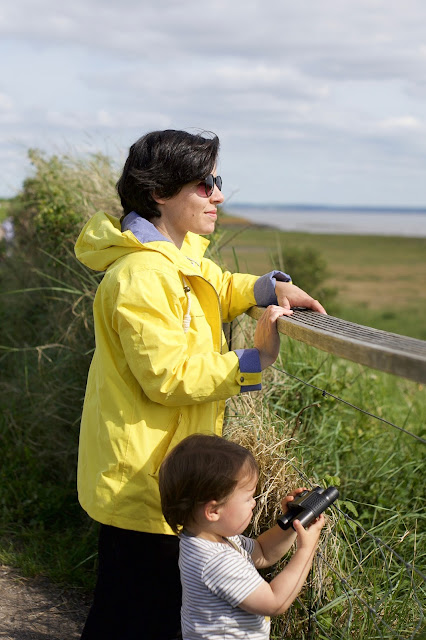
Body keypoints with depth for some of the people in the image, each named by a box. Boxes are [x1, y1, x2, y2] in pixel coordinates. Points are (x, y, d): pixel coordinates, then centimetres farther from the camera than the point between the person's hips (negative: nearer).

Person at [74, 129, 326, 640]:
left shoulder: (181, 254, 8)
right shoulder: (141, 277, -25)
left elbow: (217, 289, 28)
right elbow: (171, 377, -27)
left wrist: (272, 287, 8)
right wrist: (254, 361, -23)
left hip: (165, 468, 10)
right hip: (140, 478, -10)